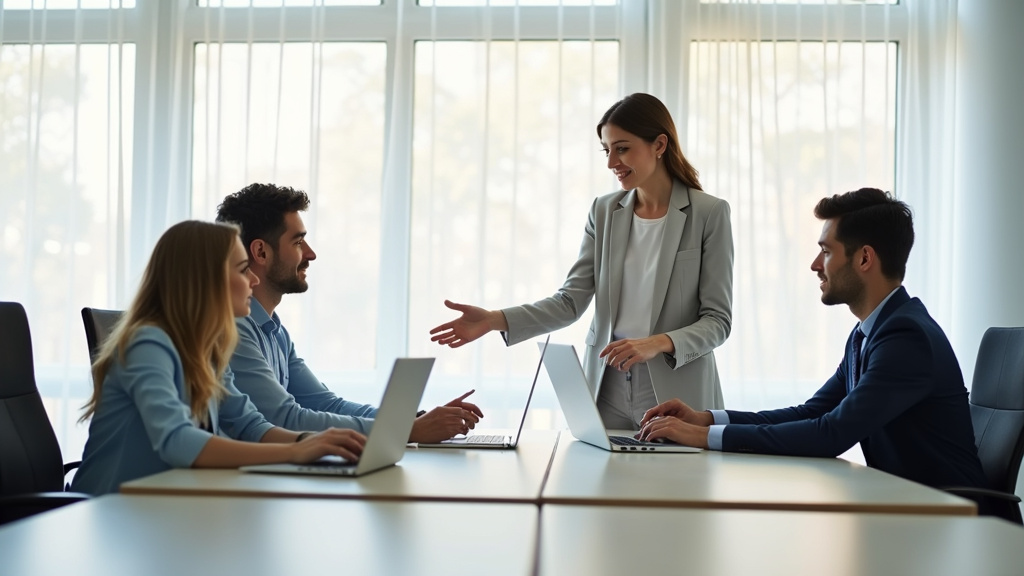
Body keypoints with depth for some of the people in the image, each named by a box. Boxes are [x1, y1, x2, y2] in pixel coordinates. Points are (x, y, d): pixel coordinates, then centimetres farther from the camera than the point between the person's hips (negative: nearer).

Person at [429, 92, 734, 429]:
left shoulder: (709, 212, -5)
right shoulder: (604, 212, 7)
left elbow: (718, 320, -7)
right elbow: (571, 301, 1)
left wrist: (659, 343, -24)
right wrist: (495, 320, -13)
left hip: (676, 401, -3)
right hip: (607, 395, 4)